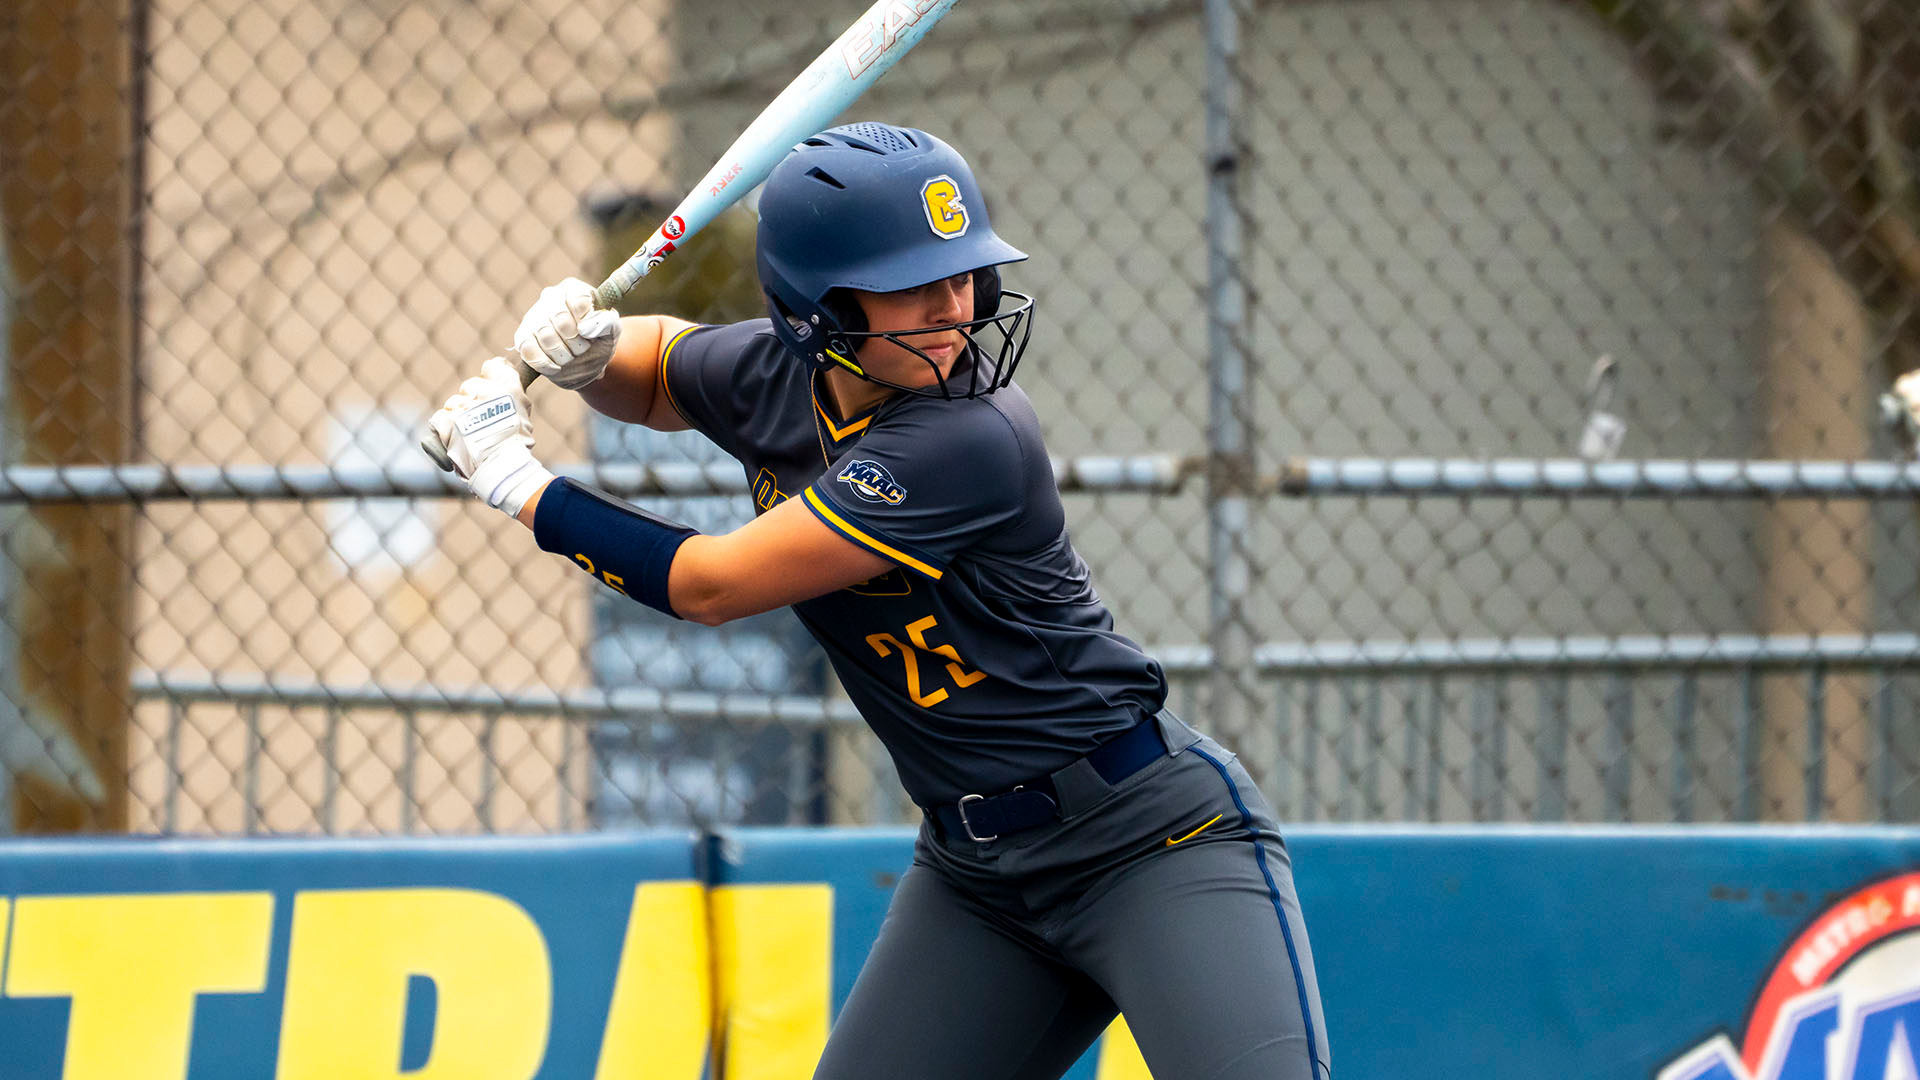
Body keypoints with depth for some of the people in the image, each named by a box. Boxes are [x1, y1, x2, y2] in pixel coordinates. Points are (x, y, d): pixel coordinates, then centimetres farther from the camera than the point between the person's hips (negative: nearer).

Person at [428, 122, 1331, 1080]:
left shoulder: (971, 442, -25)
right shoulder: (773, 375, -2)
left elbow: (711, 585, -21)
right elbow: (659, 372, 24)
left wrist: (518, 483, -10)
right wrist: (585, 349, 0)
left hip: (1153, 841, -7)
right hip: (973, 865, 7)